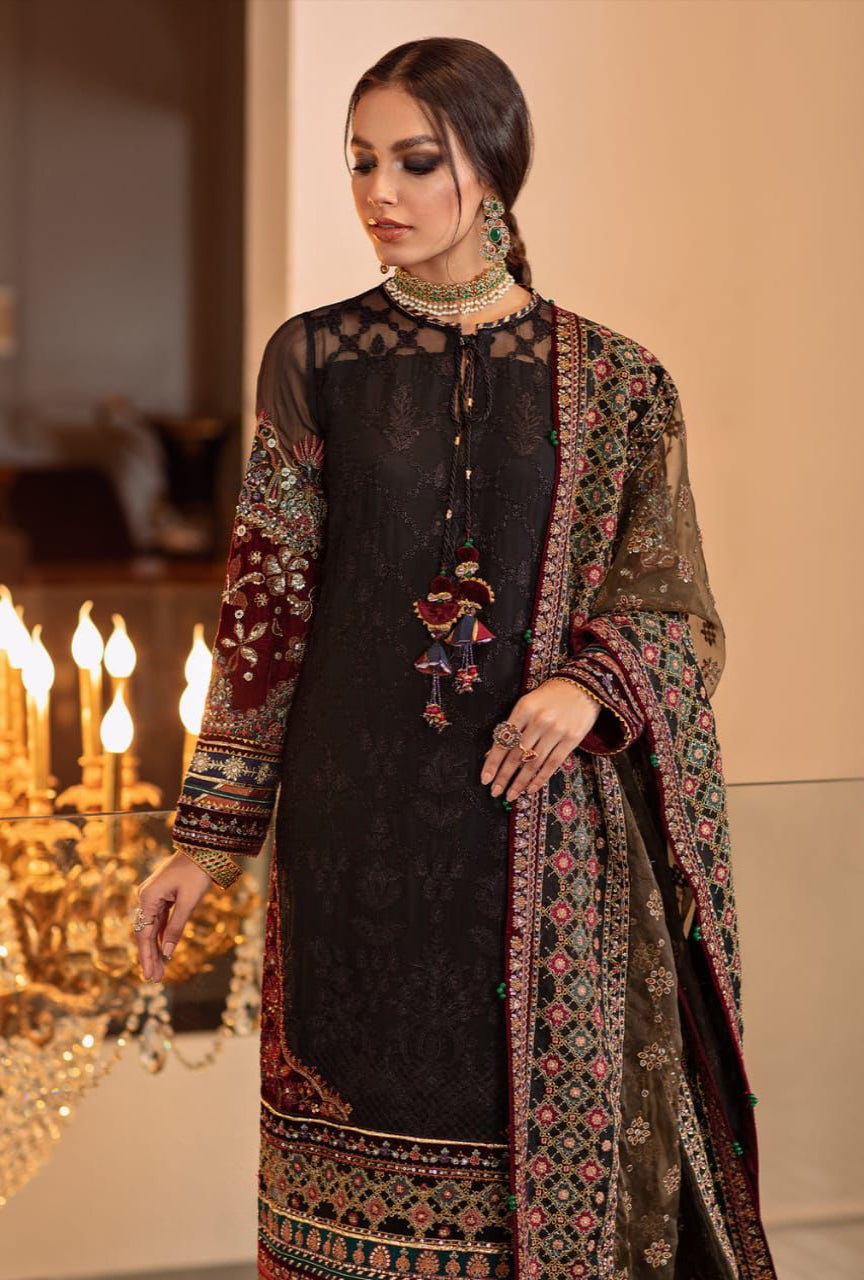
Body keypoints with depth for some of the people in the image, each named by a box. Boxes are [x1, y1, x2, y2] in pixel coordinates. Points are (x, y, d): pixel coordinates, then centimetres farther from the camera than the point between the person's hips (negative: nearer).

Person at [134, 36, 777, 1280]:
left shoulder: (610, 380, 3)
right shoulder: (315, 359, 4)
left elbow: (674, 610, 4)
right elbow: (266, 603, 4)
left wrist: (591, 684, -18)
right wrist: (211, 834, 1)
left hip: (544, 820, 0)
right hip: (359, 824, 1)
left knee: (551, 1127, 3)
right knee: (370, 1121, 5)